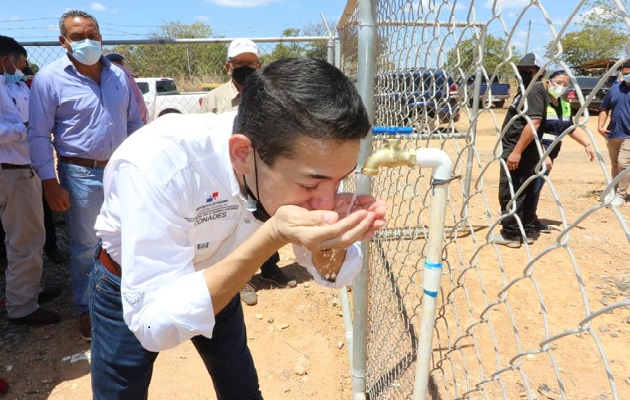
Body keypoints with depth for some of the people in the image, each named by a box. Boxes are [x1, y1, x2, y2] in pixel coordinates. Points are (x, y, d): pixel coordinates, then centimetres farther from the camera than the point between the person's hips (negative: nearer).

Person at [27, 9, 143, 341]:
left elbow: (134, 122, 11)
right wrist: (50, 182, -12)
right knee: (85, 246, 9)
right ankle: (85, 309, 28)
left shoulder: (118, 76, 6)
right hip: (81, 174, -4)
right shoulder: (49, 78, -7)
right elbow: (39, 134, -7)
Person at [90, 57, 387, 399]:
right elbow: (154, 324, -37)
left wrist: (330, 241, -38)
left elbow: (331, 274, -15)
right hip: (134, 295, -2)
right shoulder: (157, 164, -39)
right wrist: (272, 237, -47)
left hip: (215, 280, 3)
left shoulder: (305, 155, -25)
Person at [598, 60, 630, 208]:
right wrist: (600, 125, -2)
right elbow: (604, 109, 12)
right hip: (612, 134, 4)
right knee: (614, 165, 14)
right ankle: (616, 191, 27)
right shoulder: (614, 89, 8)